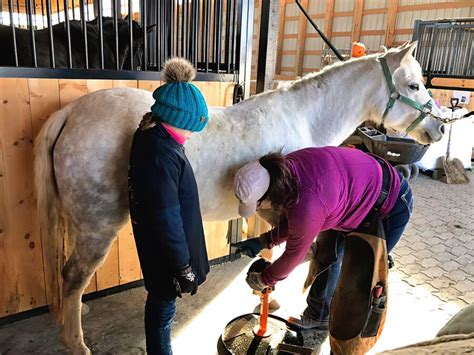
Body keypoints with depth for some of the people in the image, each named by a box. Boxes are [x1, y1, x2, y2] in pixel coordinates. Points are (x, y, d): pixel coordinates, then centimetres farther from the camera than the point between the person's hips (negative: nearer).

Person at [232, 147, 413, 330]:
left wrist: (261, 280, -5)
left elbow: (294, 255, -20)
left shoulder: (307, 206, -40)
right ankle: (318, 316, 34)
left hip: (390, 206, -8)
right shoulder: (286, 168, -16)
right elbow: (293, 222, 1)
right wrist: (262, 242, -6)